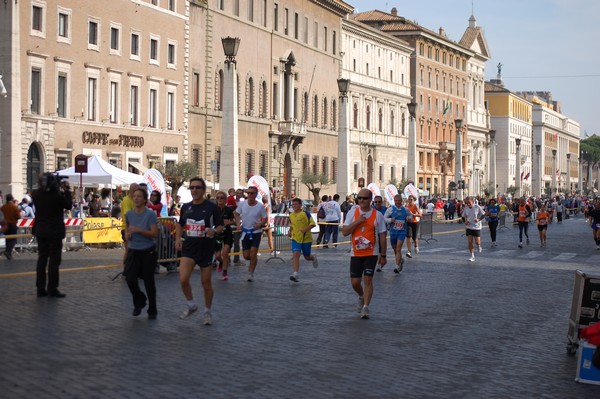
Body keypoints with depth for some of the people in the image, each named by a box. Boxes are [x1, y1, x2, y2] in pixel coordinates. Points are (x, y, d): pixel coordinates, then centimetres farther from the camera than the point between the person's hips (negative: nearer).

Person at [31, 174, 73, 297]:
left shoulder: (36, 194, -3)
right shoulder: (57, 195, -19)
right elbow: (68, 205, -4)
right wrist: (67, 190, 3)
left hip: (40, 232, 5)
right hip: (55, 232, -5)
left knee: (42, 259, 11)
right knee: (54, 260, 1)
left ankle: (40, 288, 12)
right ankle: (52, 289, 2)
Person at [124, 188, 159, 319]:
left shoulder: (150, 214, -11)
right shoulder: (129, 214, 3)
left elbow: (154, 233, -15)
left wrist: (138, 230, -24)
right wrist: (127, 234, -3)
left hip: (148, 251, -4)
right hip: (133, 251, 4)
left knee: (148, 281, 4)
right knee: (130, 279, -9)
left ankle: (152, 310, 20)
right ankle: (139, 301, 21)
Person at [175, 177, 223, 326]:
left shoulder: (211, 207, -6)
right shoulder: (185, 207, 6)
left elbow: (220, 226, -2)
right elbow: (180, 224, 22)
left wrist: (214, 231, -23)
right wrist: (178, 238, 7)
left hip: (206, 249, -2)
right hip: (188, 248, 3)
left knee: (206, 282, 6)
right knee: (183, 279, -14)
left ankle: (208, 311, 27)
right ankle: (191, 305, 12)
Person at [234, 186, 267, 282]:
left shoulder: (260, 206, -11)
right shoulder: (242, 204, -5)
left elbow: (265, 218, 0)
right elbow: (236, 213, 11)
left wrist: (260, 224, -20)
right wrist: (238, 223, -4)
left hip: (256, 232, -2)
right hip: (245, 231, 2)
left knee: (253, 253, -10)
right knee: (246, 255, 4)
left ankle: (251, 273, 5)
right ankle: (254, 261, 39)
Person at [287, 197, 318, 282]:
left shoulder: (305, 213, -10)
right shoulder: (291, 215, 7)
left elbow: (312, 224, -12)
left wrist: (305, 229, -26)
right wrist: (290, 231, 6)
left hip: (306, 238, -3)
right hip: (295, 238, 3)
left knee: (307, 257, 9)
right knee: (295, 255, -15)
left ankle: (314, 258, 46)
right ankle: (295, 274, -19)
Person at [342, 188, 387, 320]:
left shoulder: (377, 215, -3)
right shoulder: (353, 212, 1)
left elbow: (382, 236, 1)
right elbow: (344, 232, -4)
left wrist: (383, 255, 0)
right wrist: (357, 222, -16)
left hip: (371, 253, -2)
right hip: (356, 253, 2)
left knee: (368, 279, -10)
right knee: (355, 282, 4)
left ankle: (366, 307, -1)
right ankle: (362, 297, 36)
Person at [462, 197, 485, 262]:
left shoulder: (477, 207, -11)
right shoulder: (466, 208, -1)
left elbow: (483, 214, -3)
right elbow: (463, 216, 11)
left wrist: (479, 219, -20)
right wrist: (465, 221, -9)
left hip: (477, 227, -3)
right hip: (469, 227, 3)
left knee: (477, 242, -3)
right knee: (470, 242, -3)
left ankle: (479, 246, 35)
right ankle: (472, 256, 6)